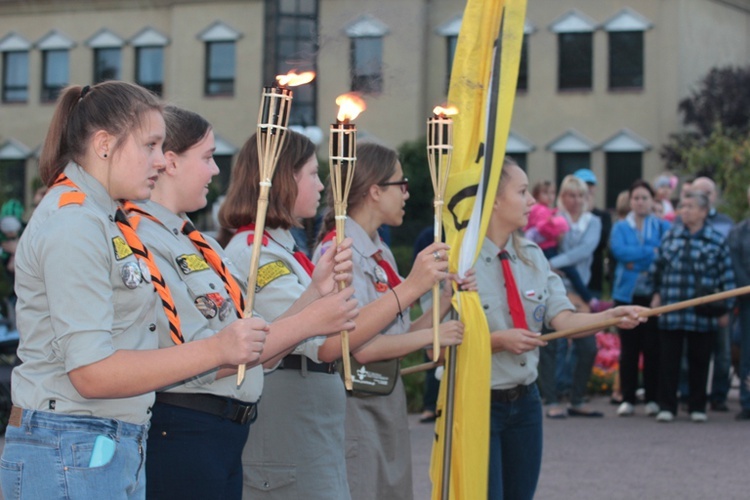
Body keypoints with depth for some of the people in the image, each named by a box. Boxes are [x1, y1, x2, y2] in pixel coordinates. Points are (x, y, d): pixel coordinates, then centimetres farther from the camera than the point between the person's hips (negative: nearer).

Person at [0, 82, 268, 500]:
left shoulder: (105, 219, 16)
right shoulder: (73, 224, -15)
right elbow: (91, 372, -22)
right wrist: (217, 350, -22)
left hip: (119, 449, 10)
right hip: (72, 459, -10)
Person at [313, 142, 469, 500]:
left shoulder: (380, 253, 13)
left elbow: (398, 336, 12)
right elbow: (360, 347, -21)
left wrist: (447, 299, 3)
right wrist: (432, 335, -12)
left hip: (389, 400, 9)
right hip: (355, 402, -9)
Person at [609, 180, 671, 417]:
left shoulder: (663, 227, 8)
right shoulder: (621, 227, 10)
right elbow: (618, 250, -9)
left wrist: (637, 261, -12)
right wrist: (652, 252, -12)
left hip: (654, 293, -1)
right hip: (627, 293, 1)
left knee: (652, 347, -1)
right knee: (628, 348, 1)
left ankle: (652, 398, 7)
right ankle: (628, 399, 6)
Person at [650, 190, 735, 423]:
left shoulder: (716, 240, 0)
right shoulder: (670, 236, 7)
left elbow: (726, 276, 3)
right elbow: (658, 267, 16)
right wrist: (657, 293, 10)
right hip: (670, 312, 2)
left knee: (699, 361, 6)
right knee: (668, 359, 2)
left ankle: (697, 407, 17)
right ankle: (666, 406, 9)